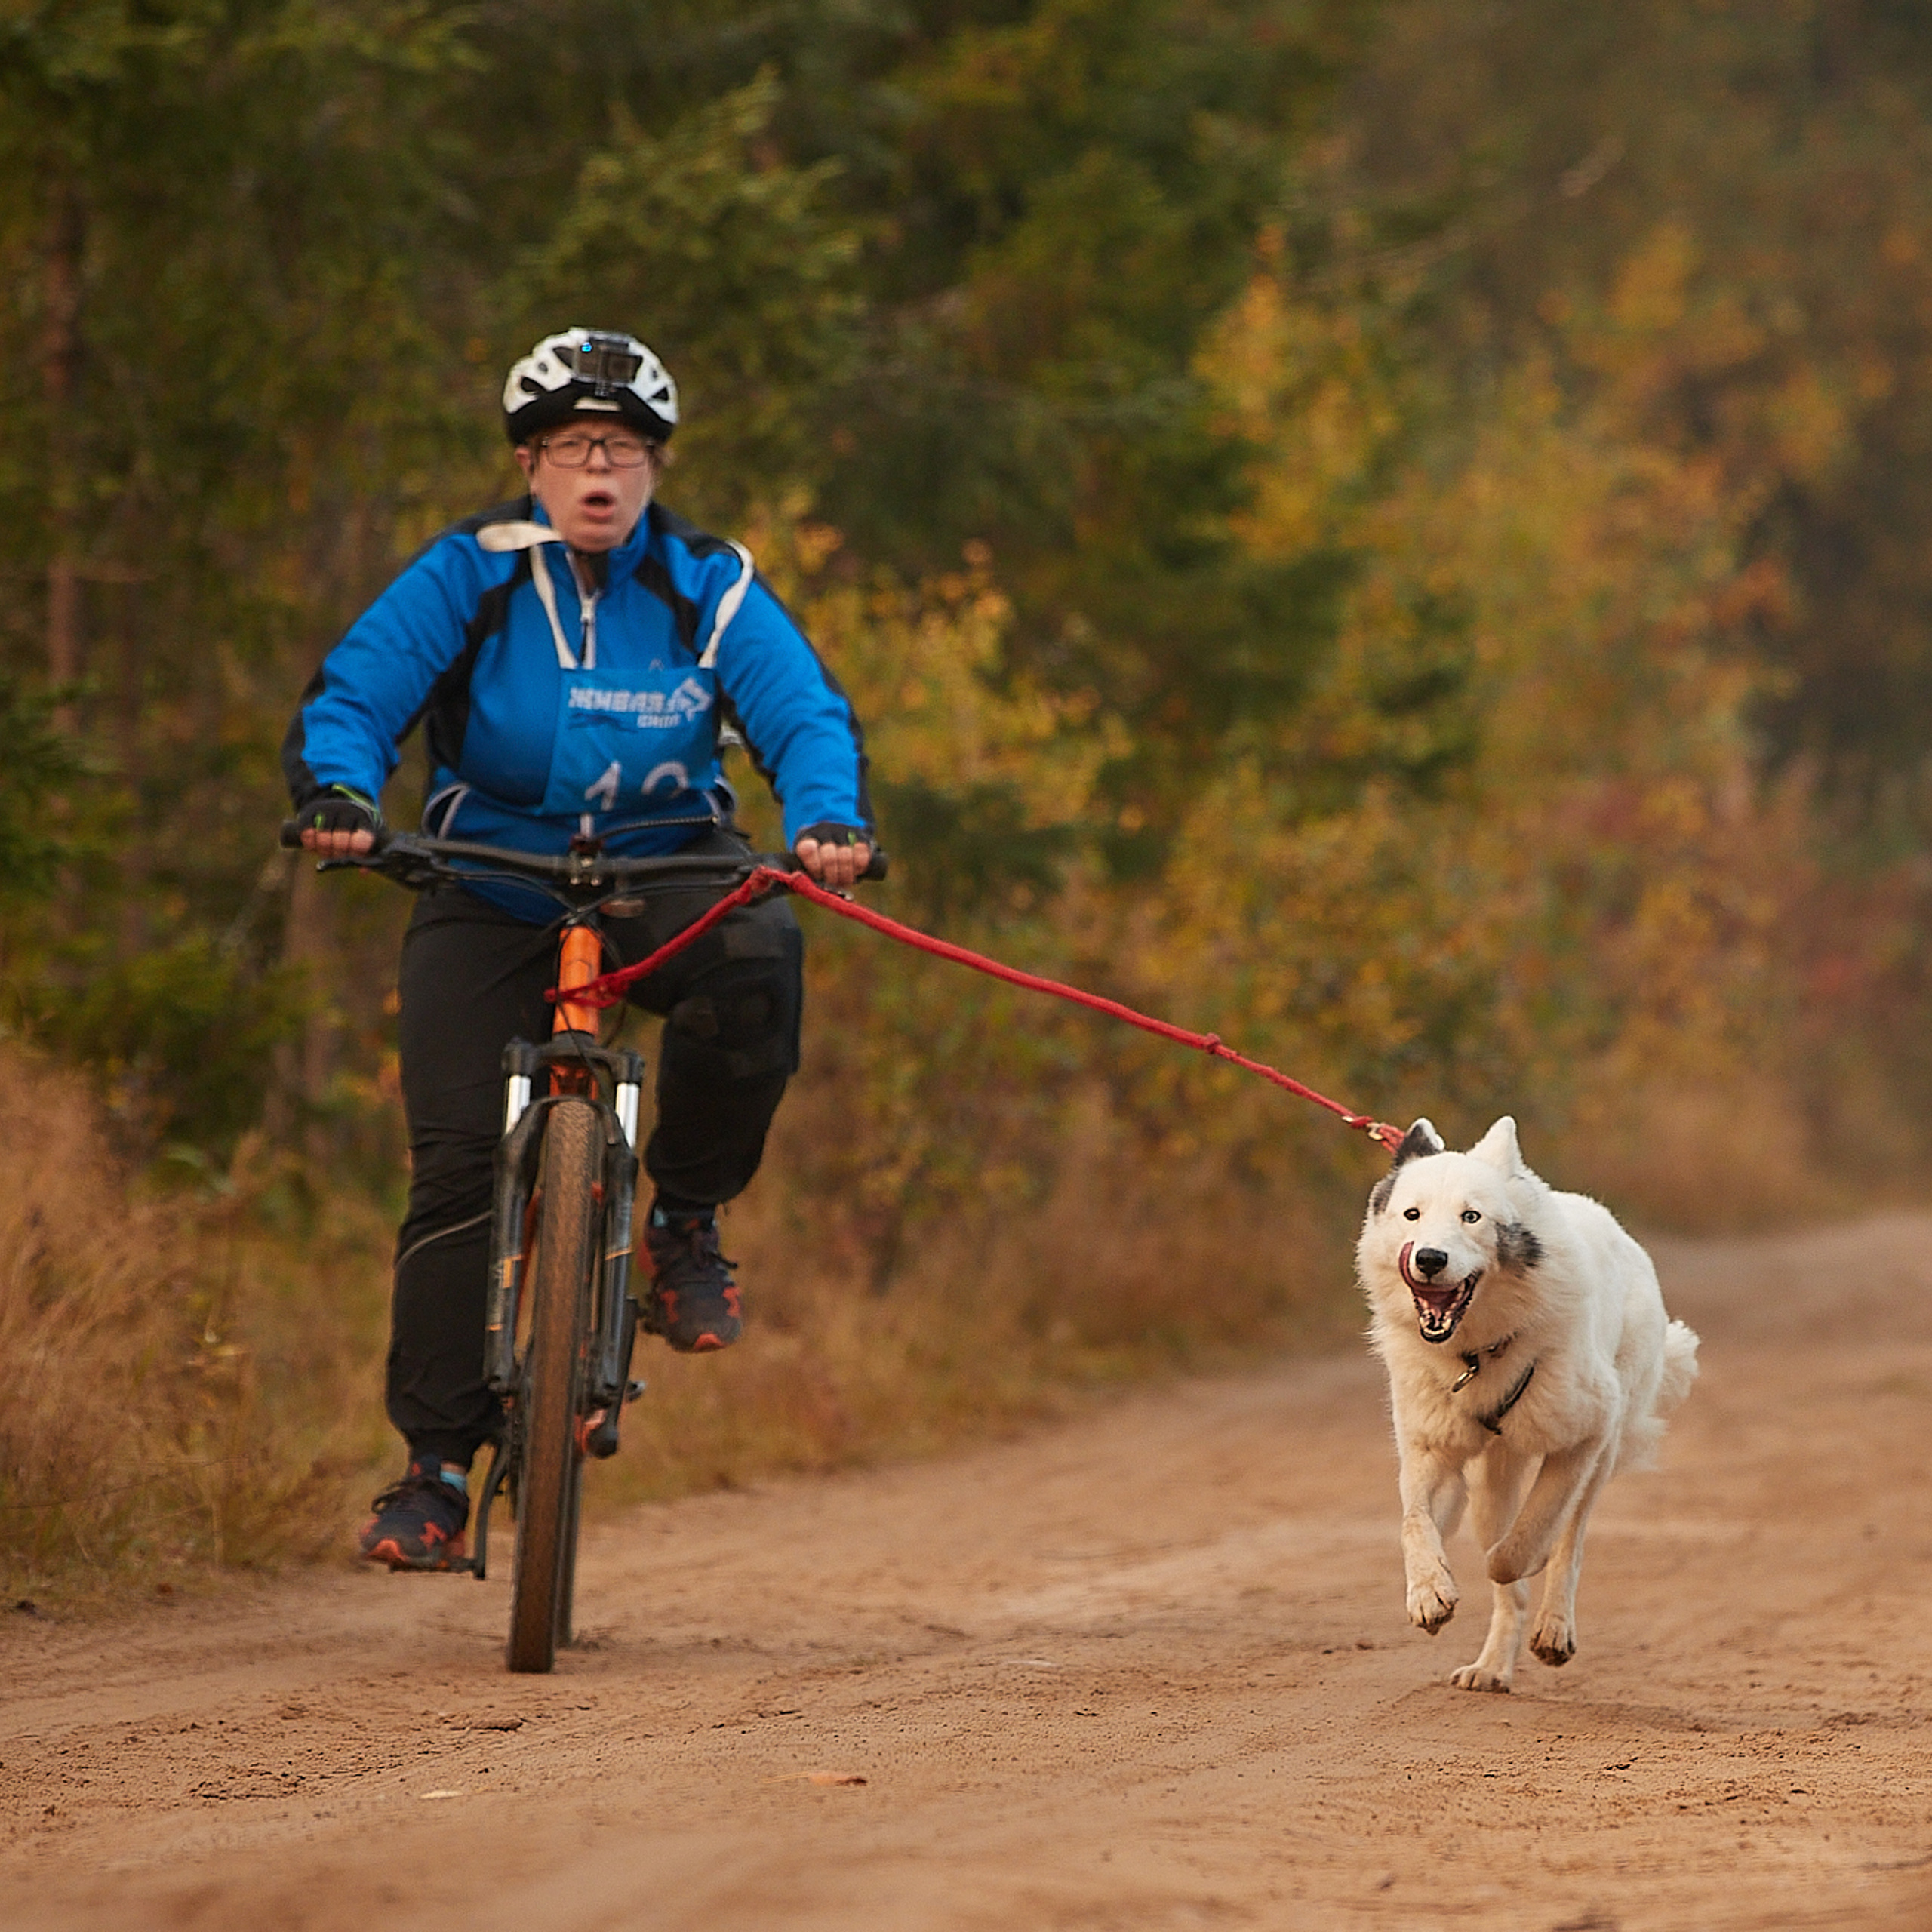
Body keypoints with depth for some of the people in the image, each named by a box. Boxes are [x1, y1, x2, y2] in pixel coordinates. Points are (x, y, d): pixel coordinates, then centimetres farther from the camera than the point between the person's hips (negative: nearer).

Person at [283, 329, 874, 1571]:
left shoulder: (709, 587, -5)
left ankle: (688, 1220, -11)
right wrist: (337, 795, -34)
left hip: (662, 880, 0)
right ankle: (436, 1465, -3)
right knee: (459, 1164, -12)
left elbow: (806, 712, -12)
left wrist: (831, 817, -33)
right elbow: (351, 697, -12)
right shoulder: (470, 575, -7)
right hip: (492, 890, 0)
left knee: (756, 958, -34)